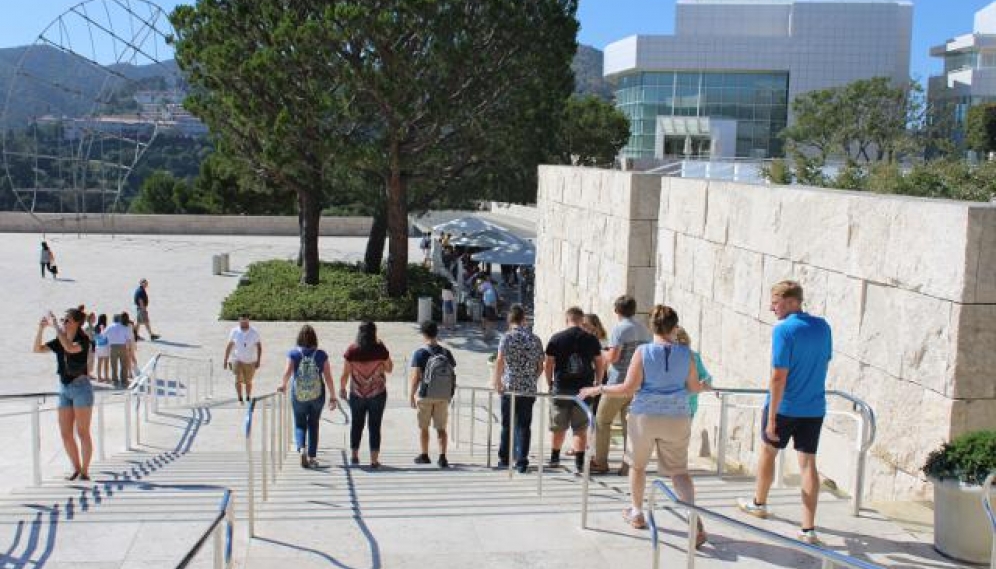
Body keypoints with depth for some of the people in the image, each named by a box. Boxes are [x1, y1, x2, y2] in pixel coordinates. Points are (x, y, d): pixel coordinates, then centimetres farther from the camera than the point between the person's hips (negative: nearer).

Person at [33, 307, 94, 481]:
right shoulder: (59, 342, 8)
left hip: (81, 387, -6)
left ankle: (85, 470, 7)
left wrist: (55, 326, -26)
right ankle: (76, 468, 20)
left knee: (82, 433, -2)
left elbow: (71, 348, -30)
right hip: (64, 389, 6)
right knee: (65, 434, 7)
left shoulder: (84, 340, -10)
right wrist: (41, 329, -6)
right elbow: (37, 349, 6)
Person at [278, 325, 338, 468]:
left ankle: (301, 448, -12)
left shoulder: (293, 353, -5)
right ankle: (312, 457, 17)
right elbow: (328, 377, -3)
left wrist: (282, 385, -5)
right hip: (317, 396, 1)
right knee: (313, 425, 15)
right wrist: (332, 397, 3)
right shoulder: (321, 354, -3)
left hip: (298, 396, -1)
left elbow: (287, 372, -18)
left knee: (300, 424, 13)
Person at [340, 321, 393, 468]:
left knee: (356, 425, 17)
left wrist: (342, 389, 10)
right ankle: (374, 460, 1)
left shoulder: (352, 350, -8)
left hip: (357, 394, 1)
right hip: (377, 394, -1)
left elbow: (345, 373, -6)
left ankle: (354, 456, 27)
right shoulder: (380, 350, -10)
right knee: (375, 426, 5)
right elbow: (389, 369, 3)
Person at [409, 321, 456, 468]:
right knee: (441, 427, 8)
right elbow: (452, 375, 7)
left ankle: (424, 455, 20)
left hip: (425, 396, -3)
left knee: (423, 427, 12)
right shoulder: (447, 353, 4)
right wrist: (449, 394, 16)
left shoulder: (420, 353, -9)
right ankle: (442, 457, -3)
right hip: (444, 396, 3)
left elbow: (415, 377, -13)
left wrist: (411, 395, -6)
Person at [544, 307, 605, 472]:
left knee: (559, 427, 14)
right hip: (584, 388, 0)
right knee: (581, 428, 4)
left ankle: (554, 458, 28)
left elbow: (547, 364, -1)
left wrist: (550, 383, 11)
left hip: (561, 388, 0)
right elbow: (600, 364, 6)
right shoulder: (591, 339, 2)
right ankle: (579, 462, -1)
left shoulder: (556, 339, -1)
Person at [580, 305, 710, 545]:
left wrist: (598, 389, -1)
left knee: (637, 464, 20)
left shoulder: (643, 351, -9)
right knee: (679, 470, 5)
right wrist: (704, 386, 32)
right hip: (677, 418, 2)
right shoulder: (685, 353, -1)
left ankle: (636, 513, 33)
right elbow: (693, 387, 9)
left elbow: (629, 388, -12)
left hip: (645, 416, -1)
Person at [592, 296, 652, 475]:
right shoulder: (643, 329, 10)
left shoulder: (619, 328, -11)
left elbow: (613, 357, -17)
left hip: (619, 382, -6)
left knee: (602, 421, 7)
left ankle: (600, 462, 10)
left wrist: (602, 354, 3)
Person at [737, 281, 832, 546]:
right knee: (808, 463, 5)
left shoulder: (784, 329, -19)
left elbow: (779, 376, -21)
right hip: (814, 407, 5)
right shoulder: (823, 326, 2)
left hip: (785, 406, -5)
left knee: (768, 452, 18)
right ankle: (808, 529, 3)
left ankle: (759, 503, 39)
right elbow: (824, 365, 13)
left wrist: (771, 418, -19)